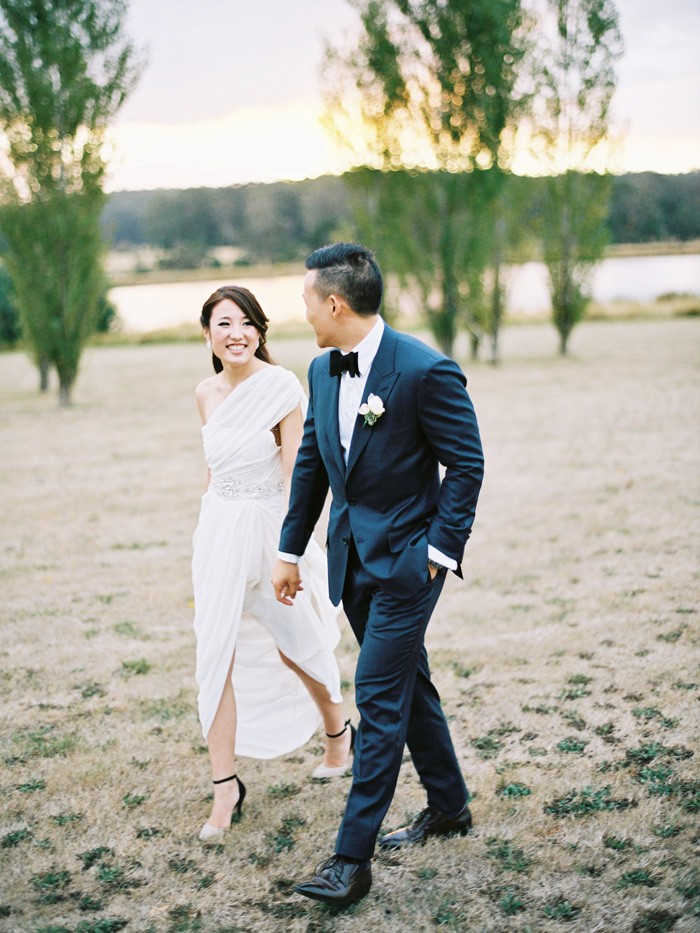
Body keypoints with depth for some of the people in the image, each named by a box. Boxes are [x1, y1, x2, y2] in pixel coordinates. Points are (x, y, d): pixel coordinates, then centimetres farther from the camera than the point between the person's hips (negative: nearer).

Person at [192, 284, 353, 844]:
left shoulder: (281, 387, -12)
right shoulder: (207, 394, 7)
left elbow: (294, 476, -14)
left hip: (268, 526, -5)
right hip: (217, 527, 5)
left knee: (294, 646, 12)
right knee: (217, 656, -1)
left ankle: (339, 732, 40)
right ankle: (225, 786, 6)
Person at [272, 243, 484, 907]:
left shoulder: (425, 370, -17)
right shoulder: (322, 371, 6)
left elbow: (466, 465, -11)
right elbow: (311, 463, 14)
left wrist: (440, 551, -15)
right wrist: (290, 550, 15)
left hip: (405, 559, -7)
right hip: (352, 556, 8)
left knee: (378, 695, -6)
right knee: (407, 683, 18)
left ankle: (352, 857, 1)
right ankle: (448, 807, 36)